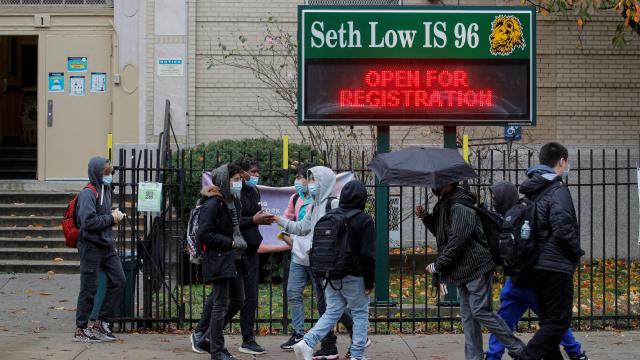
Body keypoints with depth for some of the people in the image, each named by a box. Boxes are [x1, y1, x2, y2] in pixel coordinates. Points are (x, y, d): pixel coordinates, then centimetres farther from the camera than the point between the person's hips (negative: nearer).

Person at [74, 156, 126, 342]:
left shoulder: (106, 190, 12)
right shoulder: (88, 193, -15)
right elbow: (88, 221, -25)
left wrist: (115, 216, 2)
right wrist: (111, 218, -14)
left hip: (107, 245, 8)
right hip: (91, 245, -8)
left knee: (118, 281, 6)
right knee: (89, 289, -1)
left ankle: (100, 323, 16)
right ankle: (80, 329, 11)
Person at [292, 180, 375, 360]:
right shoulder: (364, 220, -11)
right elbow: (368, 254, -13)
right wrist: (369, 282, -6)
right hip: (353, 276, -5)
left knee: (332, 311, 12)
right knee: (360, 313, 10)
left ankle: (307, 342, -5)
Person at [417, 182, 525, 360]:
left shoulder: (460, 207, -18)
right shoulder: (443, 206, 14)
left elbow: (457, 241, -23)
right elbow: (441, 233, 25)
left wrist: (437, 266, -15)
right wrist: (425, 217, 11)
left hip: (476, 268, -10)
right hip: (463, 271, 10)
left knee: (480, 311, -11)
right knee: (468, 316, 9)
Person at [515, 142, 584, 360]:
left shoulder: (533, 190, 13)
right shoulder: (558, 191, -13)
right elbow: (563, 230, -21)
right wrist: (577, 253, -5)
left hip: (536, 266, 9)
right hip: (556, 266, -9)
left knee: (548, 321, 15)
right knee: (559, 321, -5)